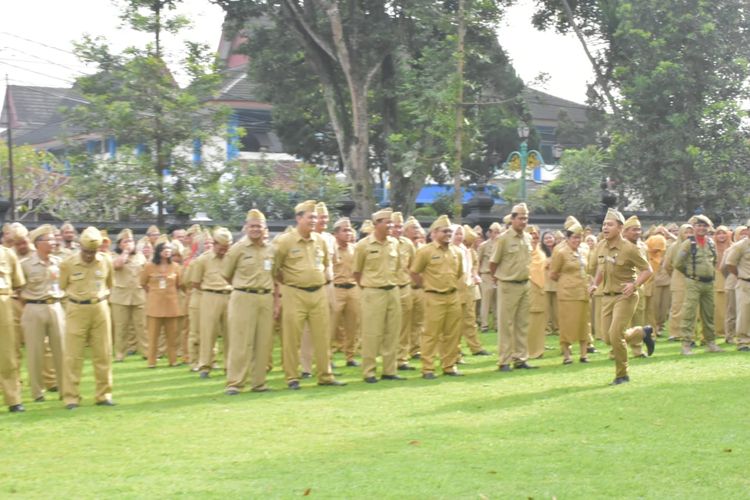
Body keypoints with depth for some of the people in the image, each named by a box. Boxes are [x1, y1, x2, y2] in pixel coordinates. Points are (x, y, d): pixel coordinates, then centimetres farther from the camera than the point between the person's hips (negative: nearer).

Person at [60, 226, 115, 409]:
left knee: (103, 354, 6)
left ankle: (103, 395, 16)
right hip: (77, 311, -2)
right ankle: (71, 397, 4)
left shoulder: (106, 262, -2)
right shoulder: (68, 264, -8)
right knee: (73, 355, -1)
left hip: (100, 309, 2)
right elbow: (62, 287, 7)